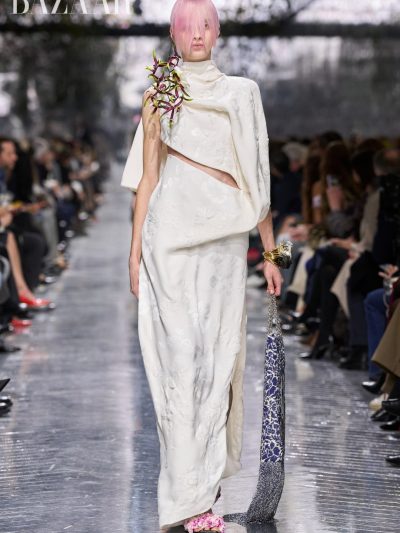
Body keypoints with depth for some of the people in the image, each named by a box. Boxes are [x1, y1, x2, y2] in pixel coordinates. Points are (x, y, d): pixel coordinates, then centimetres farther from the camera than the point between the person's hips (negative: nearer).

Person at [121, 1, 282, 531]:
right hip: (172, 235, -2)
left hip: (225, 240, 2)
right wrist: (135, 250, 1)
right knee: (182, 357, -8)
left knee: (218, 356, 1)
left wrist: (270, 252, 8)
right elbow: (147, 178, 6)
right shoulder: (159, 96, 8)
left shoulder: (242, 94, 11)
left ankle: (205, 480, 12)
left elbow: (256, 178, 11)